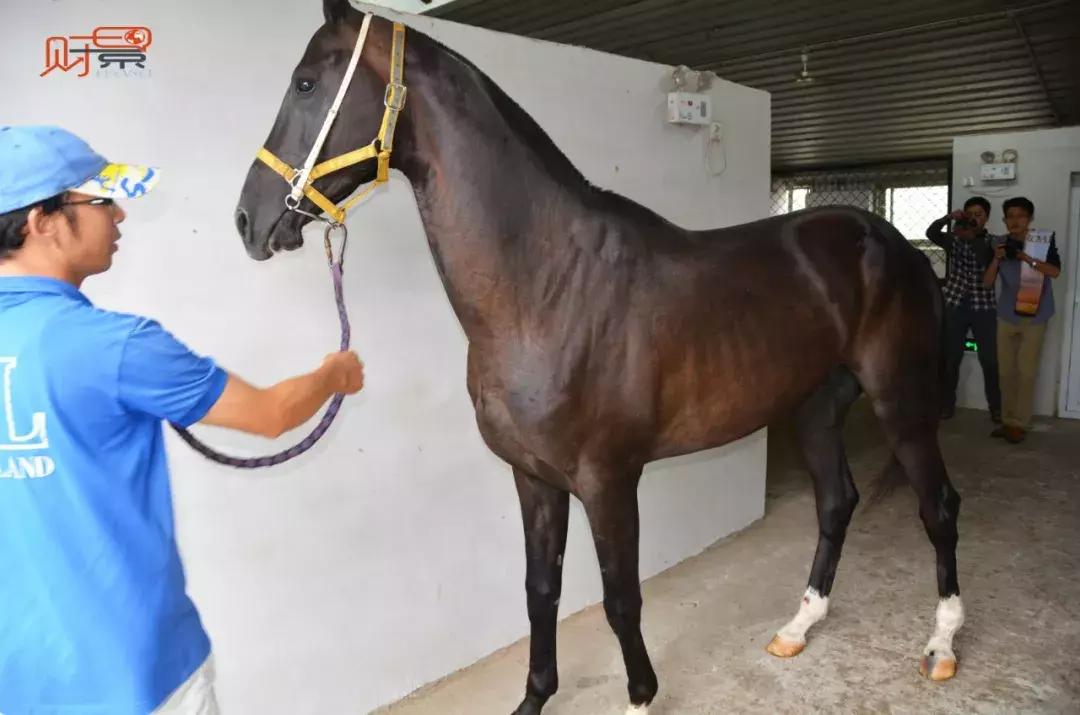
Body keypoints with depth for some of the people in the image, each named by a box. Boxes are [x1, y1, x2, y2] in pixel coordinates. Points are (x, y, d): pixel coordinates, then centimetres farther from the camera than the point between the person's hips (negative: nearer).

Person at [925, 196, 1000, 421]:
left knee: (990, 359, 2)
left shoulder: (992, 242, 3)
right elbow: (931, 233, -12)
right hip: (955, 304, 1)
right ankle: (947, 404, 14)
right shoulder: (954, 238, 6)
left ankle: (996, 407, 14)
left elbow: (988, 262, -18)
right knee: (951, 357, 4)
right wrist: (948, 217, -28)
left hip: (984, 306, 0)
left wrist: (971, 238, -30)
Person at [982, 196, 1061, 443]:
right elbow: (987, 282, -1)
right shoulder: (1001, 244, 4)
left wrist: (1027, 258, -27)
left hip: (1034, 316, -3)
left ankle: (1020, 424, 0)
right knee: (1007, 371, 5)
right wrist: (997, 259, -17)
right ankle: (1008, 420, 13)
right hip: (1006, 316, 3)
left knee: (1026, 371, -5)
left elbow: (1055, 271, -16)